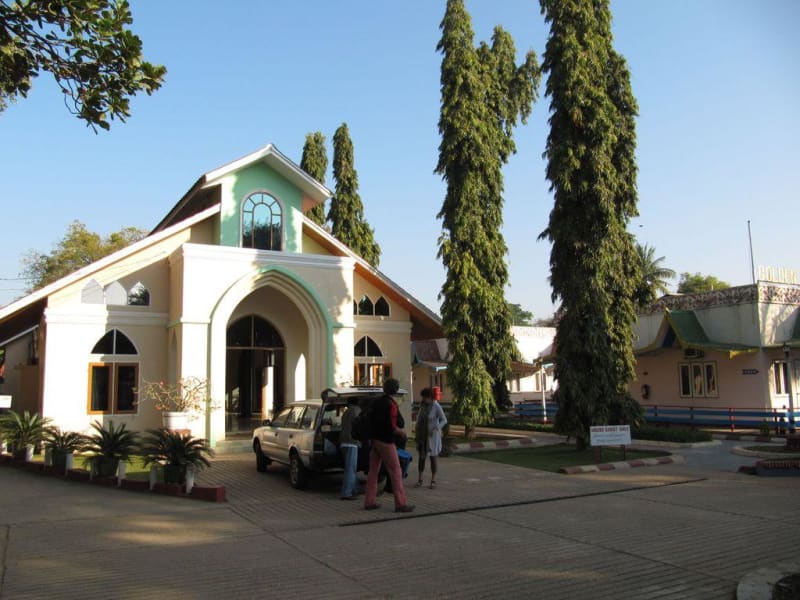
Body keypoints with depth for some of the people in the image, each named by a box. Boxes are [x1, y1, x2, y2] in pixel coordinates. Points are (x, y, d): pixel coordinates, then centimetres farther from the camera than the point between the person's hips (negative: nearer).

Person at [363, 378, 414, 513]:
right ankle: (400, 503, -3)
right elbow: (392, 427, -19)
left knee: (373, 471, 12)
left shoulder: (376, 402, 8)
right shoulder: (391, 405, -16)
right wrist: (402, 432, -1)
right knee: (396, 472, -3)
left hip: (374, 440, 8)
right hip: (386, 441, -8)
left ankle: (369, 502, 14)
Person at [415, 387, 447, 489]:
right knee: (421, 456, 8)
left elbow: (444, 420, -16)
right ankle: (420, 479, 15)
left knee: (433, 457, 2)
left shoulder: (436, 406, -17)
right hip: (422, 435, 5)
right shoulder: (422, 404, 0)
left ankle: (433, 480, 10)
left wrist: (436, 428, -31)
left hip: (433, 435, -5)